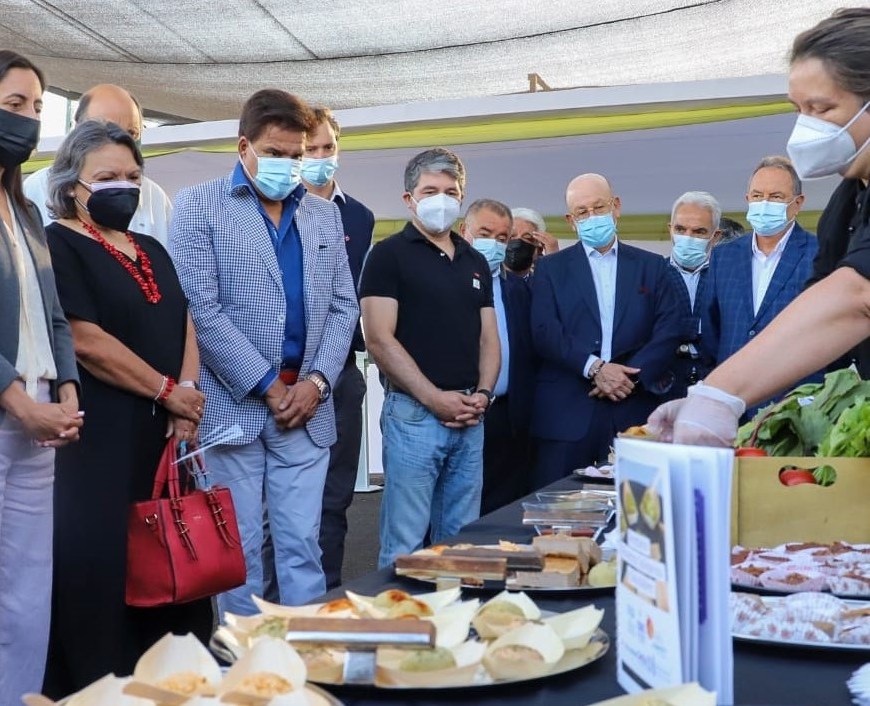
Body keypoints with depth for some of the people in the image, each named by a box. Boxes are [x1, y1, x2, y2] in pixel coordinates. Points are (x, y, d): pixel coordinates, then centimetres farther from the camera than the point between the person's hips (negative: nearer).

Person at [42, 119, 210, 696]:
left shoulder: (152, 251, 18)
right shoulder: (58, 246, -5)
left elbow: (184, 324, 12)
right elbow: (87, 341, -15)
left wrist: (188, 394, -5)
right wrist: (167, 392, -9)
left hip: (166, 434, 7)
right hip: (98, 439, -7)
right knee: (100, 568, -2)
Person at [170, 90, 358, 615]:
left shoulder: (325, 215, 14)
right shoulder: (199, 205, 0)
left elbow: (344, 307, 12)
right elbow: (201, 310, -9)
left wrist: (316, 382, -3)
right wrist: (268, 386, -10)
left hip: (307, 405, 4)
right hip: (233, 404, -3)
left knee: (303, 546, 6)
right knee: (238, 548, 4)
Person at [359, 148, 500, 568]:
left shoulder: (475, 262, 16)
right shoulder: (389, 255, -3)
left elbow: (488, 337, 15)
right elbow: (380, 340, -11)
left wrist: (483, 393, -3)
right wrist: (435, 398, -14)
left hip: (470, 418, 6)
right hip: (413, 413, -6)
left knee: (460, 541, 13)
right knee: (405, 544, -1)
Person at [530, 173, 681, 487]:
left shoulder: (652, 266, 14)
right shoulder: (550, 268, 11)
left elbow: (669, 330, 4)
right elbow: (545, 331, -2)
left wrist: (633, 375, -10)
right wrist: (593, 368, -13)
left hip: (634, 408, 1)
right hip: (566, 413, -1)